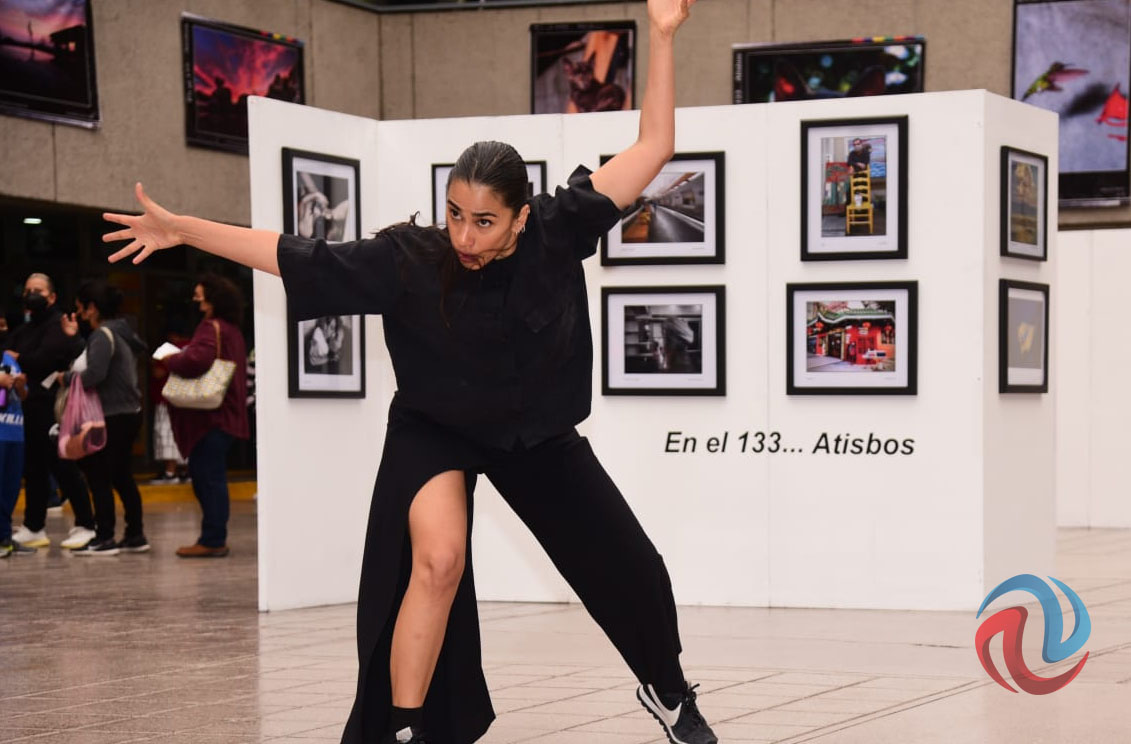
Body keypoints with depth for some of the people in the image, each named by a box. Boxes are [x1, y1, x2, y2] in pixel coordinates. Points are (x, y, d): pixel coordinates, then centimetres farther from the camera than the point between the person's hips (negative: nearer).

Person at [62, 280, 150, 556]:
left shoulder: (102, 335, -14)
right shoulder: (120, 332, 14)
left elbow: (94, 375, -25)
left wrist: (67, 378, -12)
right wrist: (76, 336, 9)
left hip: (114, 417, -10)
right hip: (129, 413, 10)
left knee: (98, 476, -4)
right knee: (121, 476, 14)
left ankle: (104, 539, -4)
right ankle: (135, 535, 17)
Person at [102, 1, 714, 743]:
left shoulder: (558, 232, -24)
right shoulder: (410, 259, -28)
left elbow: (652, 149, -24)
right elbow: (294, 256, -22)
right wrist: (182, 229, -24)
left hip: (538, 433, 3)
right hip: (436, 430, -3)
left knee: (629, 567, 7)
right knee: (438, 558, -30)